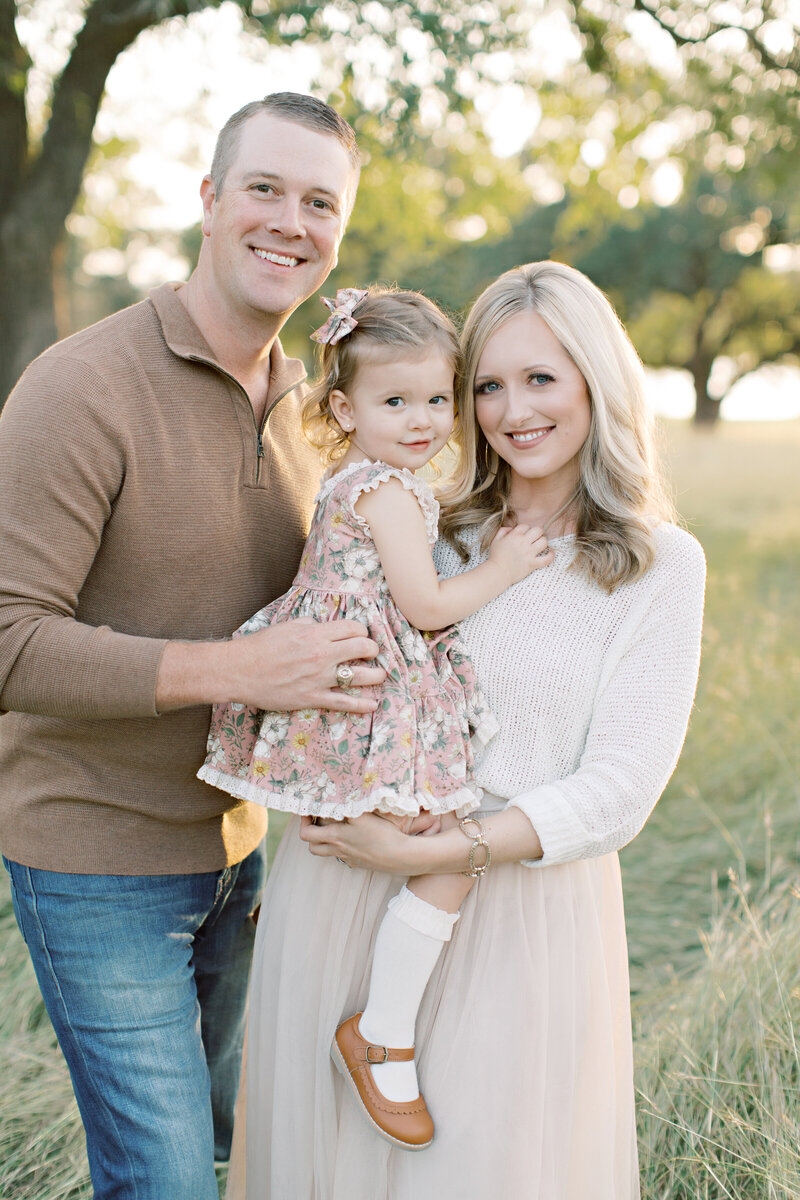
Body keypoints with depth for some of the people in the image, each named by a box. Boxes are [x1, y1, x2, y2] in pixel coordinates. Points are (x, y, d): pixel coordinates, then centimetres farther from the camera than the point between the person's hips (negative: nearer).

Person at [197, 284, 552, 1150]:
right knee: (454, 857, -11)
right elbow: (423, 605, -17)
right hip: (375, 708, -11)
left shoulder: (349, 481, 15)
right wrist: (500, 571, -5)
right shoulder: (390, 489, -14)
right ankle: (383, 1035, -1)